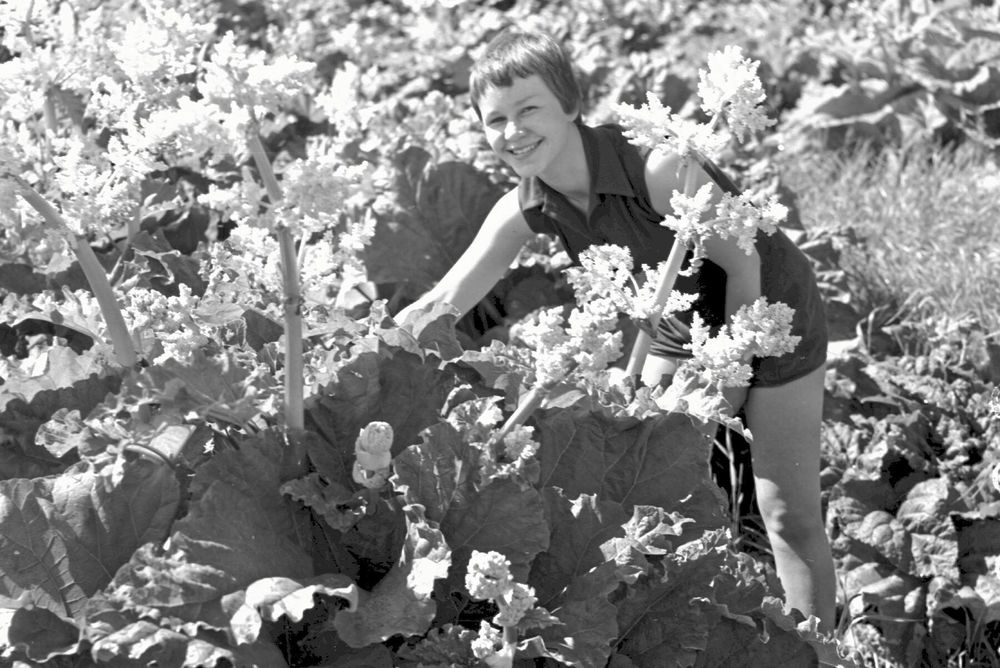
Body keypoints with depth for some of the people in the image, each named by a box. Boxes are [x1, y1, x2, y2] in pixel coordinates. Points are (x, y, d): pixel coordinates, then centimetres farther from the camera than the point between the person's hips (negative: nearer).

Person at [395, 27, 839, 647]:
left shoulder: (658, 169, -34)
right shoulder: (523, 213, -15)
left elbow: (743, 264, -23)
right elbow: (441, 305, -14)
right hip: (687, 328, 6)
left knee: (790, 516, -1)